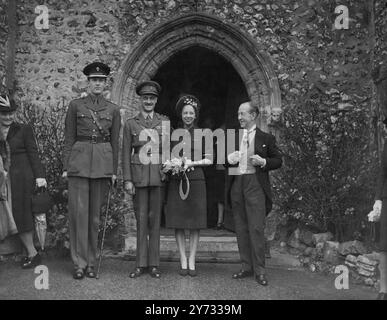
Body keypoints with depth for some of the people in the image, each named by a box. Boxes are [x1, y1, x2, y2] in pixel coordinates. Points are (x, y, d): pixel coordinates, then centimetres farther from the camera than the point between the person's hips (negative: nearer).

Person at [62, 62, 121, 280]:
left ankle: (91, 262, 16)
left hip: (103, 163, 1)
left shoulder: (113, 109, 9)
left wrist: (114, 171, 5)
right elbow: (69, 138, 6)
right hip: (79, 161, -1)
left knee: (95, 213, 6)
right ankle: (79, 263, 4)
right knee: (78, 211, -4)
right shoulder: (76, 105, 6)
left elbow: (115, 142, 9)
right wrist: (66, 166, 0)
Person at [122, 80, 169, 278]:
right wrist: (127, 179, -2)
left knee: (155, 219, 4)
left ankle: (154, 264, 11)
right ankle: (140, 264, 10)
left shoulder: (165, 122, 11)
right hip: (138, 175, 0)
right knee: (141, 219, 2)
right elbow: (126, 153, 6)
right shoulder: (130, 124, 9)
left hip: (159, 175, 0)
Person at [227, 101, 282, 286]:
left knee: (256, 228, -8)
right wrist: (228, 159, -2)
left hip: (255, 184, -4)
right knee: (241, 228, 7)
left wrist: (263, 162, -9)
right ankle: (246, 267, 16)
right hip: (236, 185, 4)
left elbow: (278, 160, 8)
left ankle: (259, 270, -1)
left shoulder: (266, 138, 6)